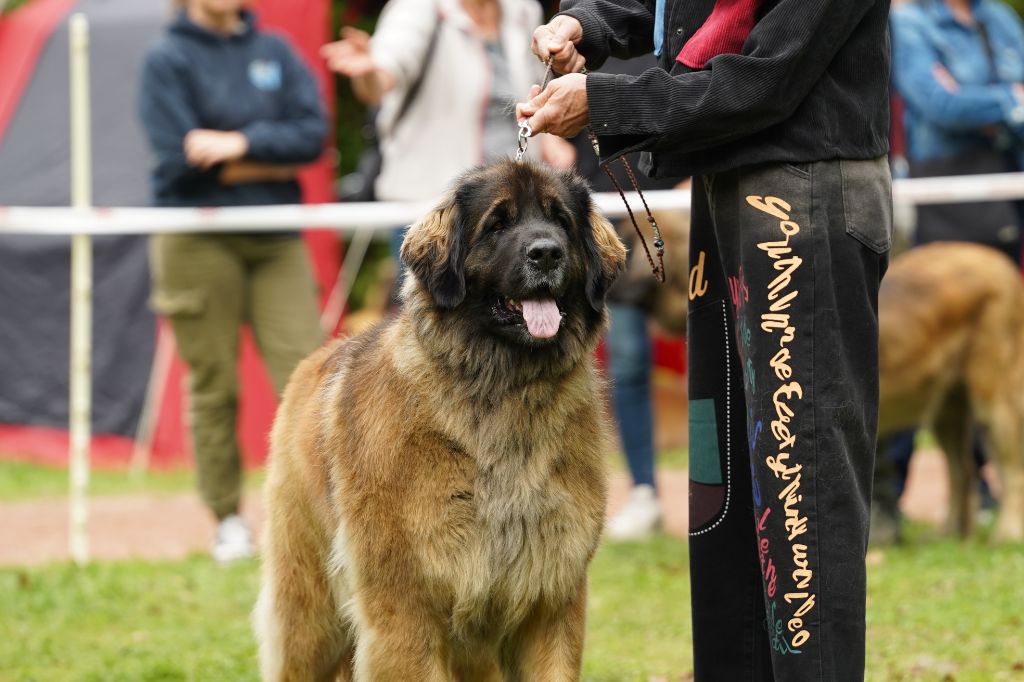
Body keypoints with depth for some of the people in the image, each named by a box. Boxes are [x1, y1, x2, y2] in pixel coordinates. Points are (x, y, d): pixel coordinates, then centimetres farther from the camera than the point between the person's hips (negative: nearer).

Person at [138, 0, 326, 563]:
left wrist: (241, 144, -14)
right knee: (213, 385, 1)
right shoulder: (167, 60, -1)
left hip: (276, 239, 3)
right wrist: (270, 164, -8)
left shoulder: (274, 52, 10)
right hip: (197, 241, -3)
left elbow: (313, 133, -2)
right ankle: (227, 521, 11)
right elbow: (178, 161, -11)